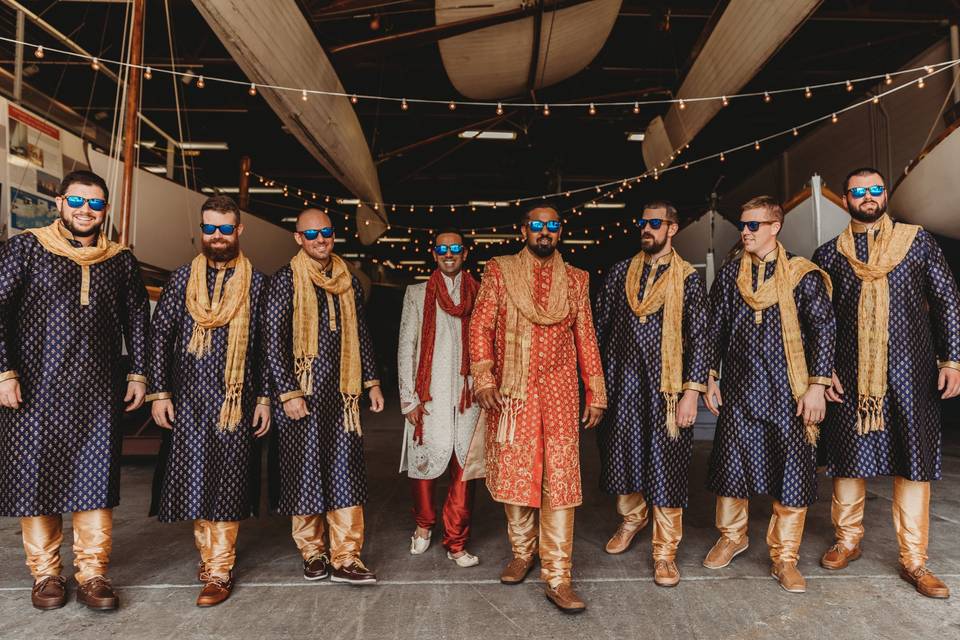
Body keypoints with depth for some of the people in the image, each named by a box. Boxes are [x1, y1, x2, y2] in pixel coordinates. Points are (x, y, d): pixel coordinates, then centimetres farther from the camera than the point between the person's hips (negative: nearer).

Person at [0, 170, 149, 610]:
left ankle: (92, 574, 11)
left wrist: (137, 373, 8)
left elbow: (137, 319, 13)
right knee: (36, 474, 5)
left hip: (99, 391, 2)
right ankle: (45, 573, 20)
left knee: (96, 478, 2)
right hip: (36, 387, -1)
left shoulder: (121, 261, 9)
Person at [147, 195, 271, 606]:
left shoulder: (256, 283, 4)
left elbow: (266, 345, 4)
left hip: (236, 400, -2)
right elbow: (160, 335, 6)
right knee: (194, 478, 8)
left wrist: (264, 398, -1)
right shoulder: (183, 278, 7)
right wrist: (158, 392, -1)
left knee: (227, 482, 0)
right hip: (187, 399, 2)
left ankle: (220, 572, 10)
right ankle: (208, 552, 27)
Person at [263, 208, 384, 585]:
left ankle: (346, 558, 6)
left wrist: (371, 381, 12)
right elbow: (273, 340, -6)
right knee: (305, 471, 5)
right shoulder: (286, 281, -2)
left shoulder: (347, 282, 12)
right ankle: (313, 553, 21)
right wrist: (287, 393, -12)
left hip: (342, 391, 4)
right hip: (301, 392, -3)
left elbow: (361, 336, 16)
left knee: (346, 473, 0)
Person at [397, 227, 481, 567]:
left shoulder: (479, 294, 9)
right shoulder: (417, 294, 7)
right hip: (429, 396, -1)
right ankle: (423, 525, 32)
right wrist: (409, 399, -2)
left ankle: (455, 542, 15)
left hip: (469, 395, 1)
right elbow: (406, 348, 3)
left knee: (464, 469, 1)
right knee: (424, 463, 5)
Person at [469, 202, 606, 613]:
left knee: (559, 479, -3)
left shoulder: (575, 280, 9)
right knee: (513, 473, 7)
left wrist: (596, 394, 7)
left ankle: (557, 578, 4)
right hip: (510, 391, 0)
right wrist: (483, 379, -11)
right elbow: (480, 326, 0)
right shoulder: (499, 272, 4)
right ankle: (522, 553, 29)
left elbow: (586, 338, 9)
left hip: (559, 392, 1)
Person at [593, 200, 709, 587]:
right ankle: (632, 519, 39)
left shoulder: (688, 278, 0)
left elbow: (698, 337, -3)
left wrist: (692, 391, -9)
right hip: (621, 383, 3)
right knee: (623, 455, 12)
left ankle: (665, 552, 15)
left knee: (666, 466, 1)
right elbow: (600, 325, 9)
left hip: (666, 386, -3)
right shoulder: (620, 272, 9)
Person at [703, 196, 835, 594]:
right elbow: (715, 329, 11)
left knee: (792, 471, 0)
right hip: (739, 388, 3)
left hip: (788, 391, -2)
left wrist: (817, 385, -8)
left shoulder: (803, 275, -1)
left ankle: (784, 558, 14)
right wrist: (711, 378, 7)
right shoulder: (729, 275, 8)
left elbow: (823, 330, -2)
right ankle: (732, 537, 29)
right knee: (731, 462, 7)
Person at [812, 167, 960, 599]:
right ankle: (847, 540, 23)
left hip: (910, 369, 0)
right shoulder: (829, 254, 7)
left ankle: (913, 560, 14)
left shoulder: (917, 240, 7)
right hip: (849, 372, 0)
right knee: (848, 453, 6)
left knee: (913, 458, 3)